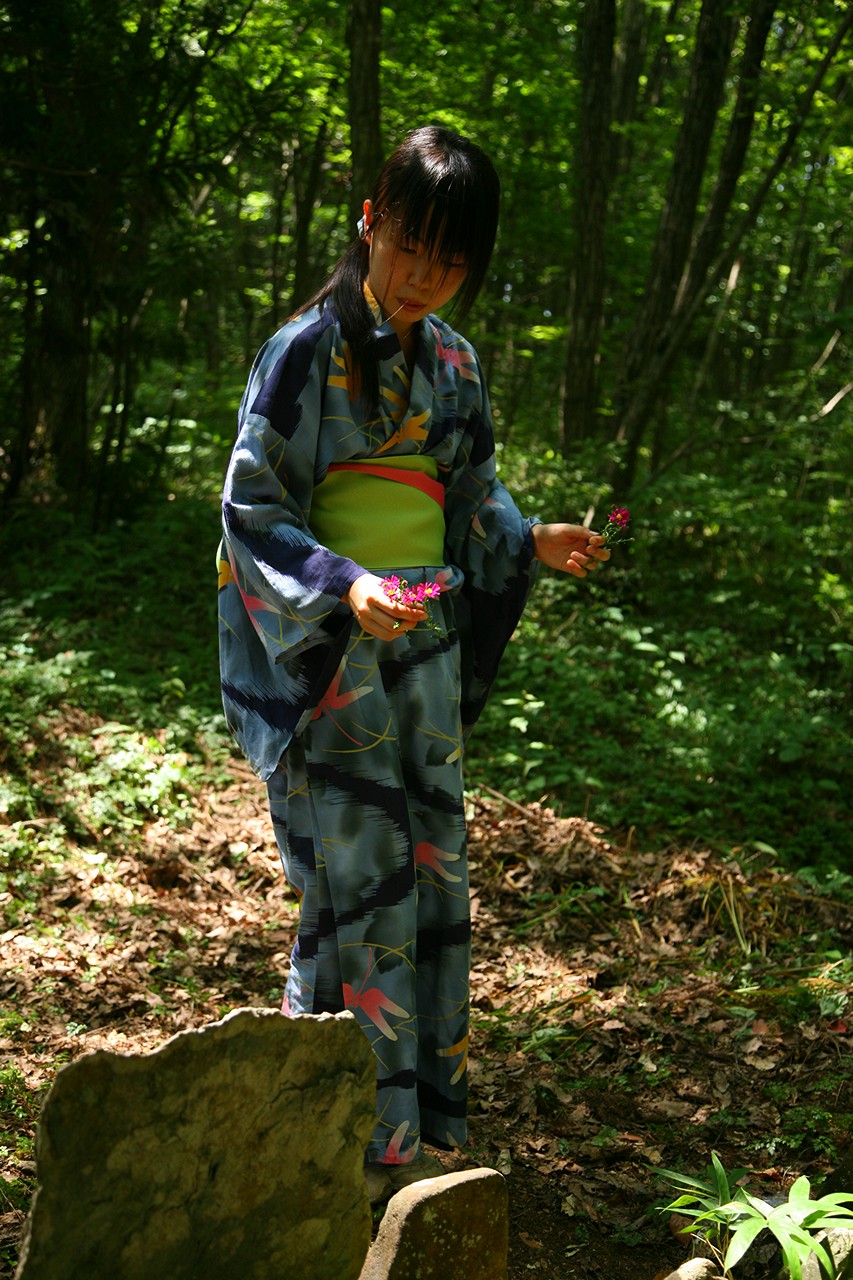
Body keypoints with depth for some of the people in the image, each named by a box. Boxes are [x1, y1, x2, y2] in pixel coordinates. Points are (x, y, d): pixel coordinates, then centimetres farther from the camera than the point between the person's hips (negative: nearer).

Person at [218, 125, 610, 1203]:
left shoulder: (452, 362, 9)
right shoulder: (309, 350, -10)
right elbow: (254, 516, -12)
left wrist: (532, 542, 0)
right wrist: (346, 588, -27)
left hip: (428, 643, 6)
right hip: (327, 652, -6)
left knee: (433, 867, 9)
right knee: (360, 878, -6)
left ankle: (425, 1114, 23)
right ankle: (366, 1142, 6)